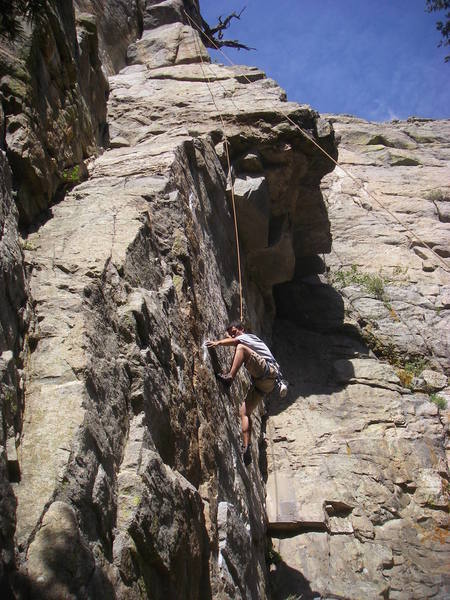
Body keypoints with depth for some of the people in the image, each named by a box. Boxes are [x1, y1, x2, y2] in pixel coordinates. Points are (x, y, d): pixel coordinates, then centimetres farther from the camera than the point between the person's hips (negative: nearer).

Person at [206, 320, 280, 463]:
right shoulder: (247, 342, 36)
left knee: (241, 348, -22)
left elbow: (235, 341, -13)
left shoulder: (249, 337, 9)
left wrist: (218, 342, -24)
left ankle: (229, 377, -37)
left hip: (269, 370, -9)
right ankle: (246, 448, -10)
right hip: (261, 382, 9)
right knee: (244, 412, -2)